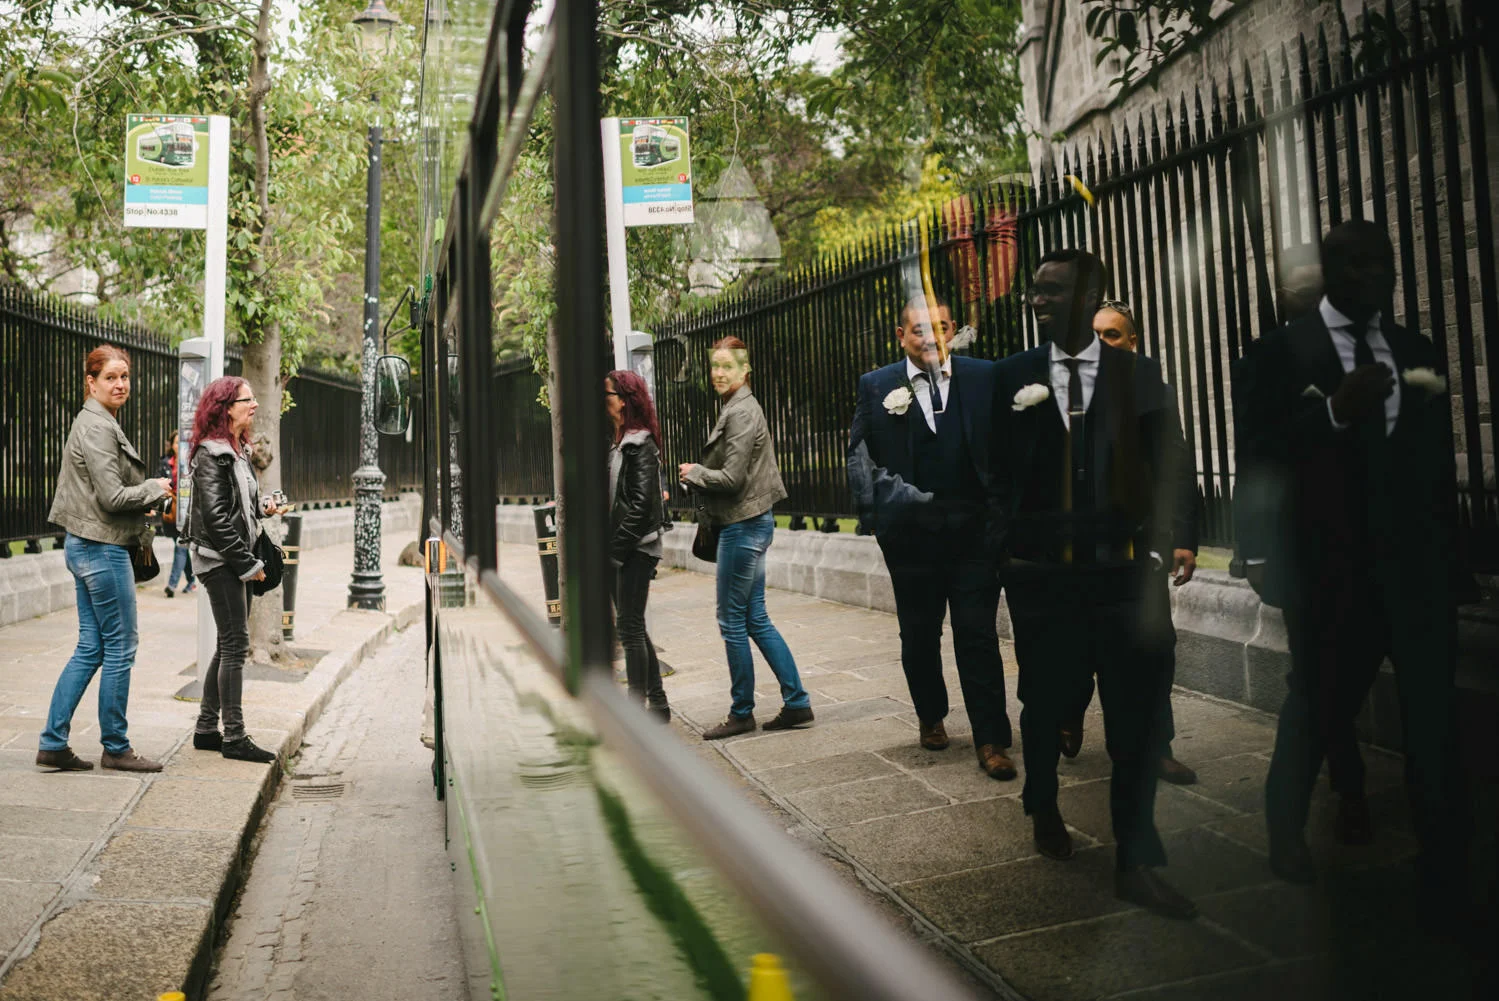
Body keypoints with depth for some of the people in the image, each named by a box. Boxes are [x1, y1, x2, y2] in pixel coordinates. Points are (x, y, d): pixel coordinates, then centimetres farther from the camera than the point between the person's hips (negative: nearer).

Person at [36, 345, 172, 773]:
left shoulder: (100, 423, 16)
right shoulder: (97, 427, -15)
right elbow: (112, 498, -20)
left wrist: (144, 500, 11)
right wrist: (153, 489, -5)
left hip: (85, 546, 10)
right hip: (103, 548, -10)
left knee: (90, 648, 13)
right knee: (120, 647, 0)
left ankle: (53, 743, 16)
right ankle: (115, 748, 10)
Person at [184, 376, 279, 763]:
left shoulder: (239, 451, 15)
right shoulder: (211, 454, -13)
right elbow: (216, 516, -19)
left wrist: (261, 506, 3)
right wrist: (248, 563, -18)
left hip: (236, 562, 10)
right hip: (220, 560, -10)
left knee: (228, 645, 13)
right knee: (235, 645, -7)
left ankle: (206, 729, 22)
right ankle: (234, 737, -1)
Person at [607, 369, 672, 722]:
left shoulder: (640, 445, -12)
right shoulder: (618, 444, 15)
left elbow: (641, 503, -18)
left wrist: (616, 547, -17)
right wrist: (610, 547, 9)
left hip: (636, 550, -9)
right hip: (620, 550, 9)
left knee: (630, 627, -5)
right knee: (632, 628, 13)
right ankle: (658, 704, 21)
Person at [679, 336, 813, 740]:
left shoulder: (742, 412, -16)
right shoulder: (737, 408, 15)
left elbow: (732, 478, -20)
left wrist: (693, 472, -6)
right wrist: (698, 474, 7)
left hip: (743, 525, -10)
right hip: (749, 523, 10)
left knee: (732, 621, 0)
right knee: (756, 619, 12)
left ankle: (741, 713, 11)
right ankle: (796, 703, 16)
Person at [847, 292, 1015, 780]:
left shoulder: (984, 377, 2)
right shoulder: (876, 386, 2)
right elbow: (860, 455, 2)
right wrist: (878, 514, -7)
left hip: (973, 527, -1)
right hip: (911, 533, 1)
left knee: (978, 635, 0)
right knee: (919, 635, 15)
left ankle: (991, 741, 7)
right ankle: (931, 717, 35)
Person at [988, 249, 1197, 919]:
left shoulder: (1138, 374, 5)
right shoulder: (1012, 376, 5)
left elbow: (1167, 464, 6)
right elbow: (998, 469, 5)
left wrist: (1158, 544, -3)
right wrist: (1003, 544, -2)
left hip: (1121, 568, 0)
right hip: (1040, 569, 0)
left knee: (1134, 714, -1)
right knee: (1044, 703, 12)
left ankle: (1136, 864, 8)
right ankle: (1044, 813, 39)